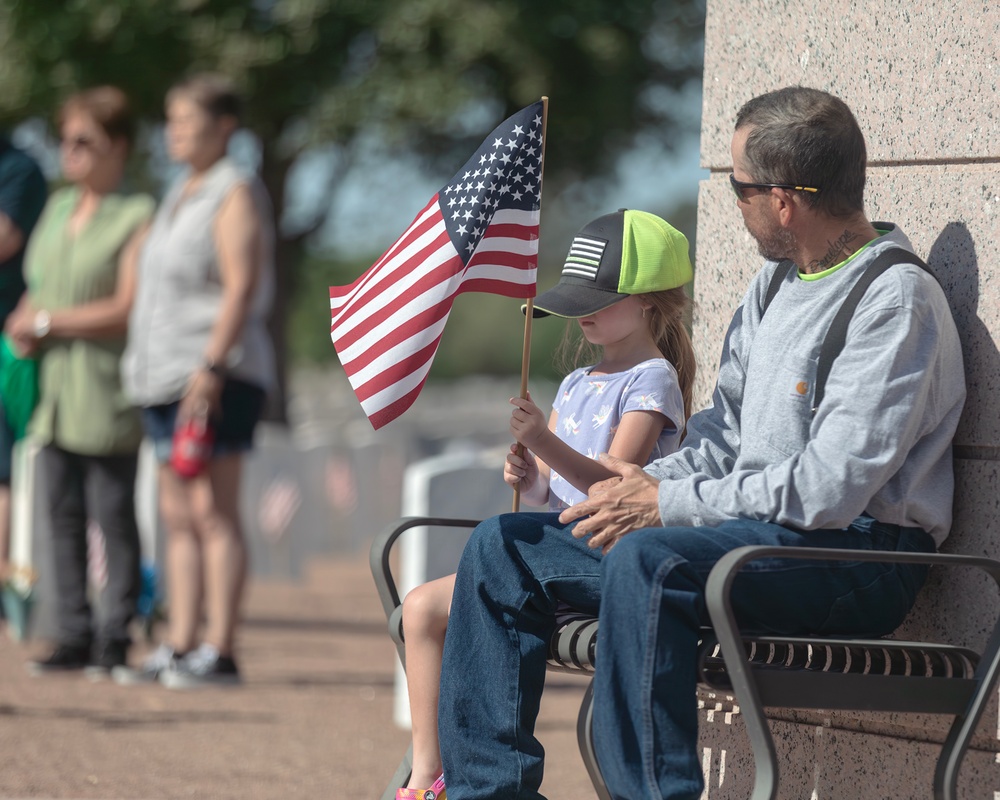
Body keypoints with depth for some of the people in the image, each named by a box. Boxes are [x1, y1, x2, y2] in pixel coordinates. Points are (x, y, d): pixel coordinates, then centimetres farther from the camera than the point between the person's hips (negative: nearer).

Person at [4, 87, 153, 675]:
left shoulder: (137, 217, -7)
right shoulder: (59, 208, 17)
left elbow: (127, 310, -14)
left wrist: (48, 321, -10)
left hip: (106, 394, -7)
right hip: (55, 388, 7)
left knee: (114, 516, -4)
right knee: (64, 515, 6)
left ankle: (114, 637, -1)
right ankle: (75, 635, 10)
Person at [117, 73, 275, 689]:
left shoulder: (235, 194, -8)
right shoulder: (182, 195, 20)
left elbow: (241, 286, -16)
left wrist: (212, 367, -23)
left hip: (215, 375, -9)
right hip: (166, 375, 9)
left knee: (214, 514, -11)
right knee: (179, 518, 8)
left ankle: (220, 652, -12)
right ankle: (180, 647, 10)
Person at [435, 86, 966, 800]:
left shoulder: (898, 300, -14)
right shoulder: (773, 285, 16)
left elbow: (829, 489, -21)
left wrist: (670, 504, -16)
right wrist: (647, 482, 0)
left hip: (857, 554, -10)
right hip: (748, 526, 10)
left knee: (647, 560, -37)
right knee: (505, 547, 4)